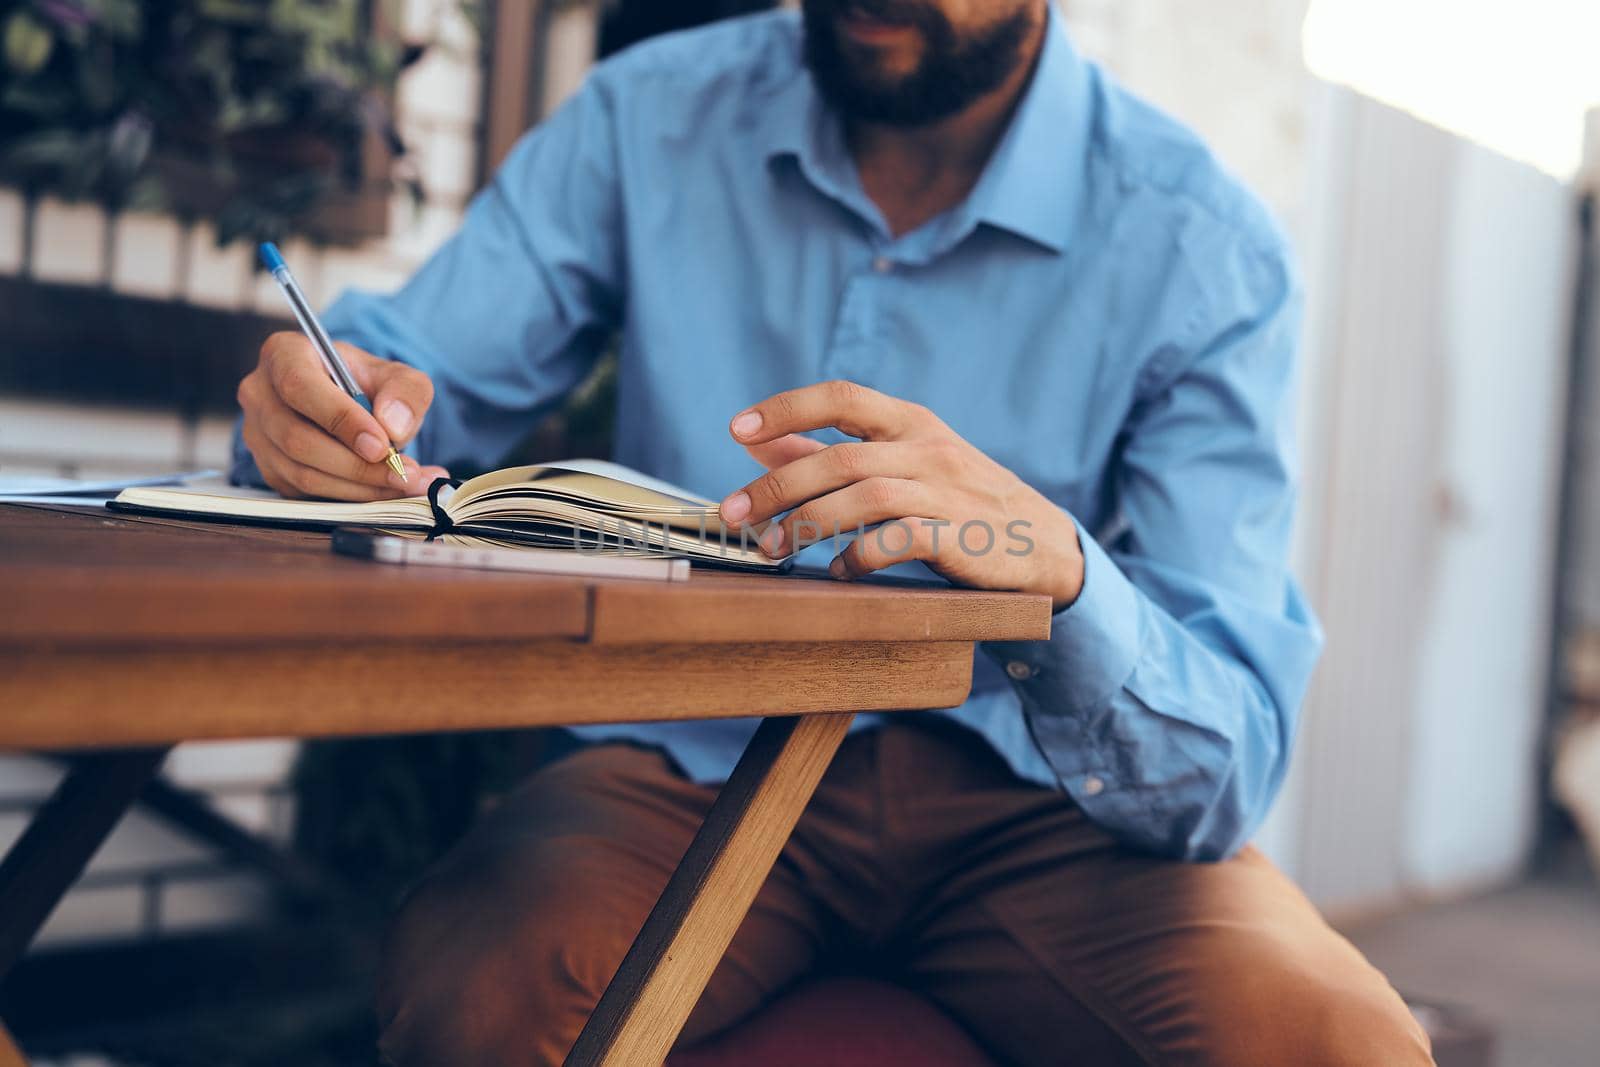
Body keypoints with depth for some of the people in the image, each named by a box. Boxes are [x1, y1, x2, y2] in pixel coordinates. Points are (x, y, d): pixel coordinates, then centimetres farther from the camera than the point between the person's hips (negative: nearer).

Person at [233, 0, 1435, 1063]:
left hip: (1025, 803, 0)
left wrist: (1058, 562, -37)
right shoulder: (653, 116, 0)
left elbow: (1224, 770, -15)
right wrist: (325, 405, -21)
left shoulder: (1204, 249, -8)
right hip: (695, 759, 1)